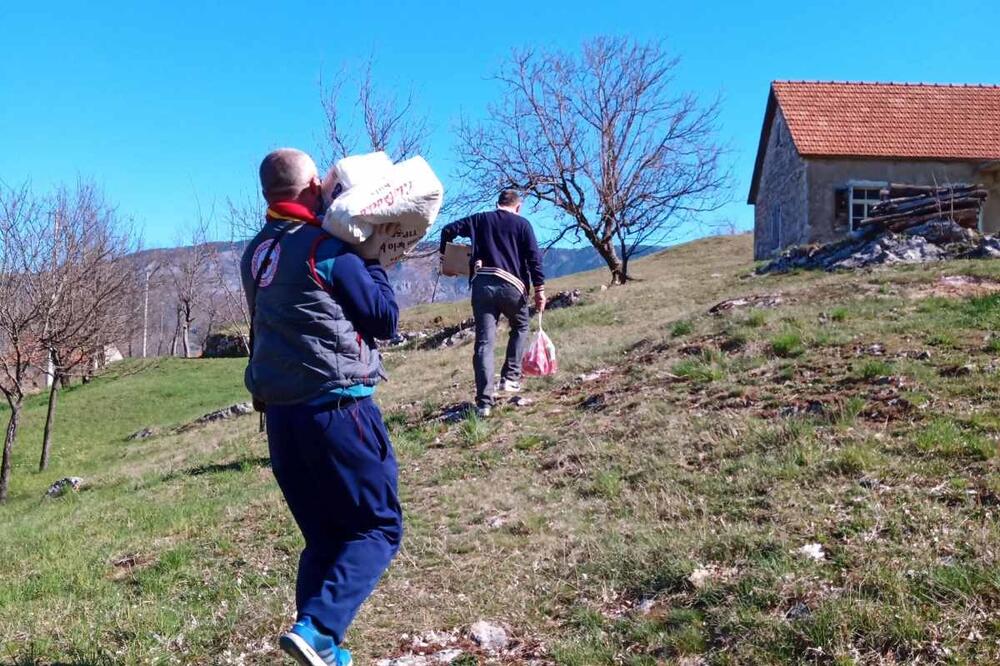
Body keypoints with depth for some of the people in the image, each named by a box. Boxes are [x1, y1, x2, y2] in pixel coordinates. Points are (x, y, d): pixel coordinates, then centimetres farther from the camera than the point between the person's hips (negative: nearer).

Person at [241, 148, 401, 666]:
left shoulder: (255, 254, 11)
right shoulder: (329, 251, -10)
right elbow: (385, 320, -4)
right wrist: (370, 262, 8)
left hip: (280, 413, 7)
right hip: (337, 407, -7)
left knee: (323, 536, 17)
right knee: (378, 527, 4)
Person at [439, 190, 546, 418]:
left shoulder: (481, 219, 16)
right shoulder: (522, 224, 9)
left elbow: (449, 230, 13)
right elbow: (534, 258, -2)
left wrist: (444, 253, 30)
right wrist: (539, 289, -2)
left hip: (482, 284, 2)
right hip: (510, 285, -2)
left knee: (484, 343, 0)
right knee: (521, 326, 26)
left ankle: (484, 402, -6)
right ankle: (510, 378, 16)